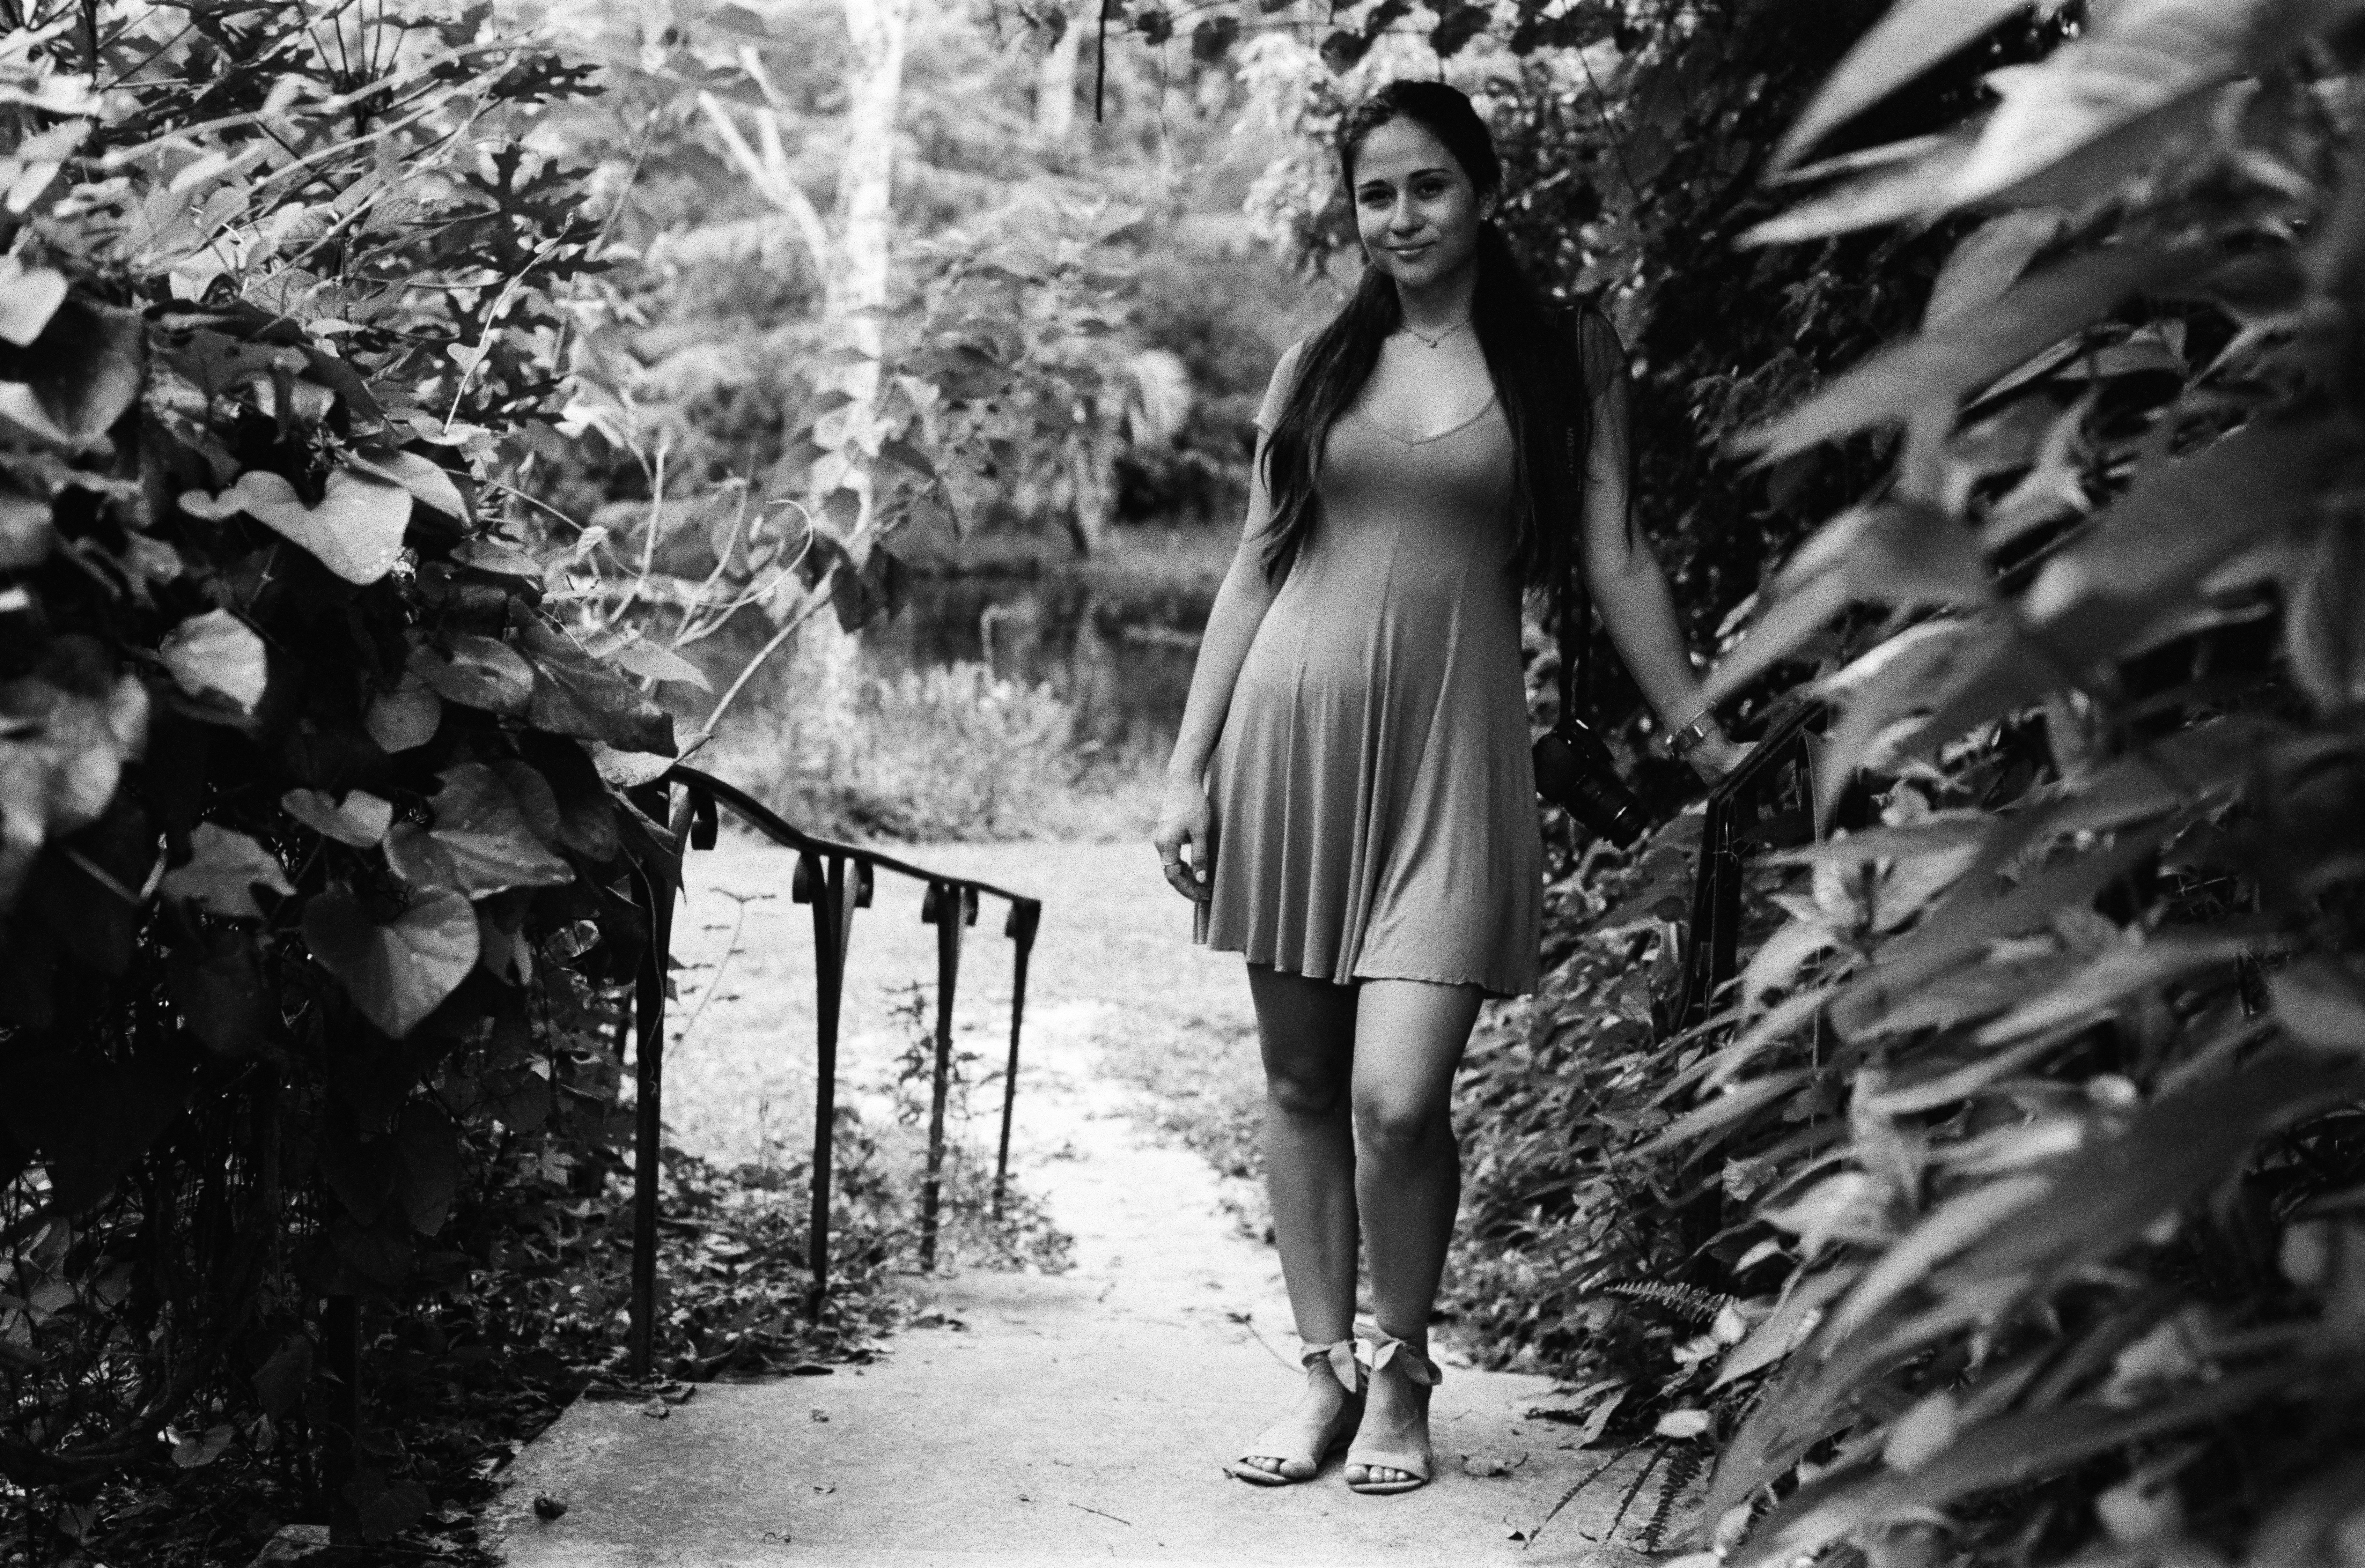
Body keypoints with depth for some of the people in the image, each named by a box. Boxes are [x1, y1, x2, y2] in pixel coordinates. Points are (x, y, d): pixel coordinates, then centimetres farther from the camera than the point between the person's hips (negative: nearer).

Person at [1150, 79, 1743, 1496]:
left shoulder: (1569, 355, 6)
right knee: (1303, 1083, 6)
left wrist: (1701, 730, 1)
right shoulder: (1321, 363, 11)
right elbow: (1257, 566, 11)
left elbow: (1617, 561, 6)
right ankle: (1328, 1370, 20)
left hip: (1452, 743, -3)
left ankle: (1404, 1376, 11)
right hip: (1294, 727, 3)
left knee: (1399, 1098, -12)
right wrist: (1191, 766, 7)